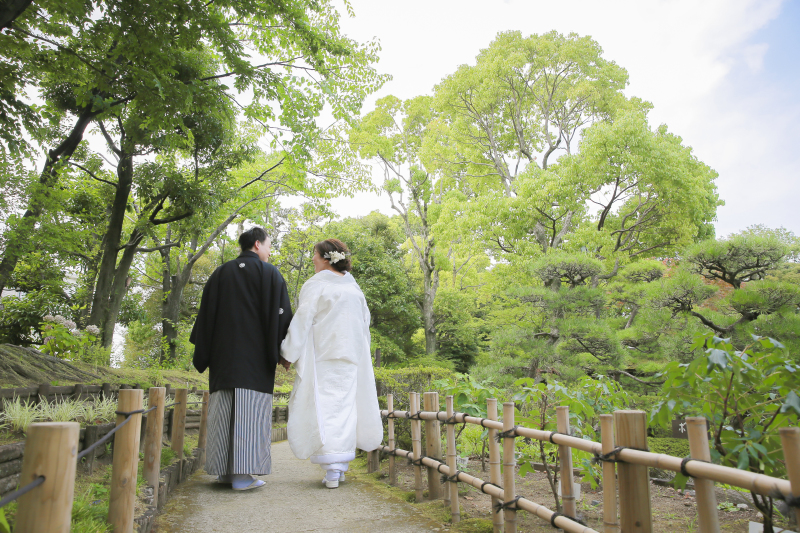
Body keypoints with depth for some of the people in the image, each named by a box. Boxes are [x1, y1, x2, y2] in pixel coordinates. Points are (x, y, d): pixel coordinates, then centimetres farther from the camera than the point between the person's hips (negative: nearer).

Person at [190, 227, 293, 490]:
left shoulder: (220, 273, 14)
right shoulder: (269, 273, 1)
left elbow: (207, 313, 11)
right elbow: (281, 313, -6)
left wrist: (203, 354, 13)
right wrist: (285, 351, -2)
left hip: (223, 354, 5)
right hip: (256, 355, -5)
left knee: (223, 410, 8)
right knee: (250, 409, -5)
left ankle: (224, 469, 12)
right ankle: (242, 473, -8)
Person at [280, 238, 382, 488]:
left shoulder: (315, 285, -7)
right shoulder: (354, 288, 9)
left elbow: (302, 322, -11)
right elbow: (365, 323, 13)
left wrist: (288, 353, -5)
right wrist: (361, 353, 21)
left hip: (321, 358, -5)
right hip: (351, 358, 5)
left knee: (324, 408, -2)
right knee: (346, 406, 10)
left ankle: (332, 471, -4)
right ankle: (341, 466, 17)